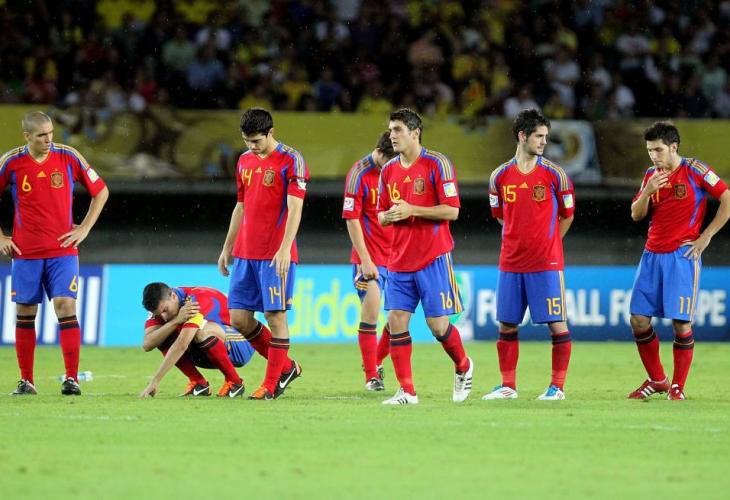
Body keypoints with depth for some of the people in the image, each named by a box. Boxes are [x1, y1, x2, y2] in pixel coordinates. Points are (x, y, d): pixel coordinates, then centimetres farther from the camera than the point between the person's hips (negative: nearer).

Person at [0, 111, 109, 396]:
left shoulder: (68, 157, -2)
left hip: (63, 250, -1)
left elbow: (100, 191, 9)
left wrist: (84, 229, 2)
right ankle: (26, 381, 13)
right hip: (24, 252, 1)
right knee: (24, 313, 4)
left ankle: (71, 378, -11)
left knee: (65, 306, -13)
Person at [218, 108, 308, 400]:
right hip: (245, 254, 7)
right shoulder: (244, 161, 13)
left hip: (276, 255, -7)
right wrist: (227, 248, 20)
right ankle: (286, 367, 19)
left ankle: (271, 386, 2)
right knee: (239, 318, 4)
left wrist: (284, 249, -23)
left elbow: (294, 208, -14)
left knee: (275, 316, -5)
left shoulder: (291, 161, -7)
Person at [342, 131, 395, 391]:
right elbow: (352, 219, -11)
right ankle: (371, 376, 4)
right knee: (370, 313, -8)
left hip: (397, 257, 5)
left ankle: (376, 361, 25)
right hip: (370, 258, -5)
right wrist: (365, 259, -15)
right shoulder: (359, 174, -10)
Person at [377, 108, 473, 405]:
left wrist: (412, 210, -18)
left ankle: (463, 368, 25)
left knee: (437, 323, -4)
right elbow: (381, 216, 19)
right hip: (399, 260, 5)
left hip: (433, 258, -5)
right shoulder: (388, 171, 11)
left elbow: (452, 211, -11)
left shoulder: (437, 164, -7)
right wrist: (388, 216, -6)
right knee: (396, 321, -4)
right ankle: (406, 391, -1)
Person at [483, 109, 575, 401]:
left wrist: (546, 244, 10)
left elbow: (567, 215, 7)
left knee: (557, 324, -4)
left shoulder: (554, 175, -3)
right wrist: (520, 241, 13)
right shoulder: (500, 176, 4)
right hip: (510, 263, 3)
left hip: (547, 263, -3)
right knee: (506, 324, 6)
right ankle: (508, 386, 15)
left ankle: (557, 386, 4)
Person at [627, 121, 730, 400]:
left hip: (682, 255, -6)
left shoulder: (694, 170, -6)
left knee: (681, 322, -8)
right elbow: (636, 215, 10)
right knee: (638, 319, 1)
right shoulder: (651, 176, 11)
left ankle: (678, 386, 3)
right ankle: (657, 380, 16)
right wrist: (648, 191, -10)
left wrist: (706, 236, -8)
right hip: (652, 255, 6)